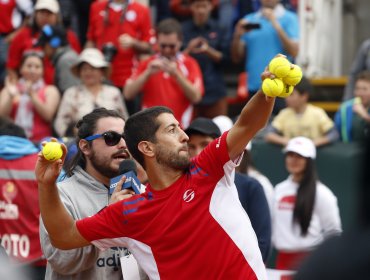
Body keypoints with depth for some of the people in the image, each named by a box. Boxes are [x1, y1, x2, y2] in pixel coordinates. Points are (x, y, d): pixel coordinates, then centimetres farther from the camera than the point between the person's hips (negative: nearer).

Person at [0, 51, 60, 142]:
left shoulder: (50, 91, 11)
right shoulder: (9, 89, 16)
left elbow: (48, 115, -5)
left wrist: (32, 95, -13)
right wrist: (11, 96, -13)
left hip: (40, 141, -1)